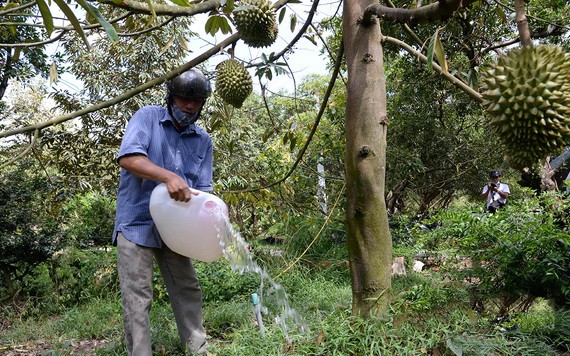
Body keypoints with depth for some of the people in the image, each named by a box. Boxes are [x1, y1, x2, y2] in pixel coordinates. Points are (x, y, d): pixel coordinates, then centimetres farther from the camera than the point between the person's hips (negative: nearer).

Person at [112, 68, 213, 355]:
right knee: (137, 298, -3)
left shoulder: (204, 141, 6)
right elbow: (127, 158, -21)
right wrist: (169, 176, -34)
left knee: (187, 290, 10)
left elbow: (203, 188, 3)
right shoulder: (148, 117, -5)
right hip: (136, 223, -4)